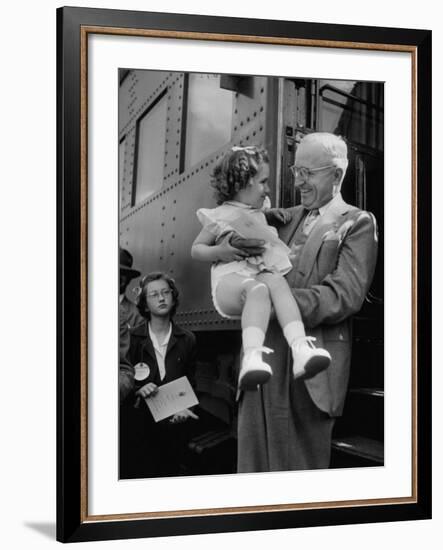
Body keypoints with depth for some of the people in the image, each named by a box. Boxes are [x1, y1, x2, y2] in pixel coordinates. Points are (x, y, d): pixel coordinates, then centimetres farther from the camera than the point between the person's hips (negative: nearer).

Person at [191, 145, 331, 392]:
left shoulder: (261, 216, 28)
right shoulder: (219, 216, 12)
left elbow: (273, 248, 36)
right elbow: (196, 249, 14)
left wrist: (286, 253, 16)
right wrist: (219, 251, -5)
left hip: (263, 275, 4)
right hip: (229, 280, -4)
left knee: (277, 282, -34)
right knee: (257, 288, -39)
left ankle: (300, 349, -52)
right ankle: (252, 357, -58)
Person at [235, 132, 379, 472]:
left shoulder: (357, 224, 2)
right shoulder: (288, 218, 19)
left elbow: (347, 294, -12)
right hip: (263, 355, 5)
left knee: (297, 463, 1)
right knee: (254, 460, 7)